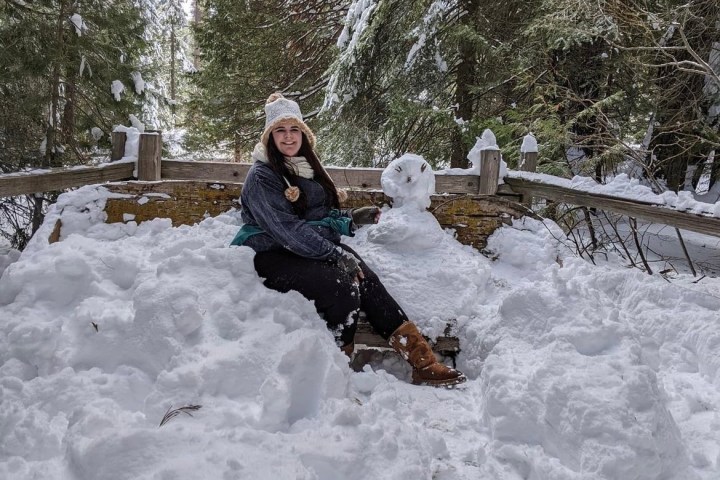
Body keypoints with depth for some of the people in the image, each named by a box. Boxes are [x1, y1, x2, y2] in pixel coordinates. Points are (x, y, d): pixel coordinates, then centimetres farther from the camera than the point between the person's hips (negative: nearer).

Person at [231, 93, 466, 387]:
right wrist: (335, 255, -25)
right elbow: (286, 229, -21)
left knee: (365, 279, -20)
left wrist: (350, 218, -1)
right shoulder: (261, 177, -11)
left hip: (311, 248, 6)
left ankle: (420, 358, -24)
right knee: (340, 286, -31)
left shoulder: (308, 168, 13)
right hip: (272, 256, -6)